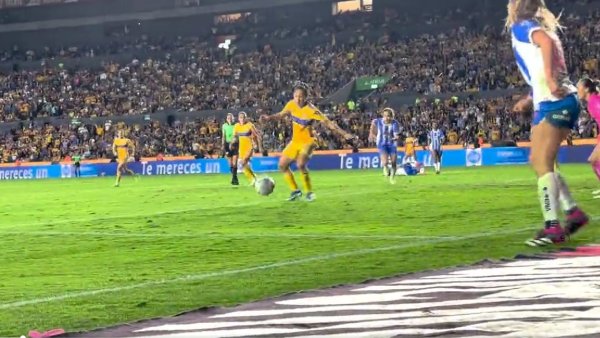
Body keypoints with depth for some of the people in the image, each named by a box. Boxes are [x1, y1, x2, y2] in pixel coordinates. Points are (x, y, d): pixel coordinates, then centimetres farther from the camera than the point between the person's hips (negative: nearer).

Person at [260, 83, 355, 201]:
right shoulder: (292, 105, -6)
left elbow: (328, 123, -25)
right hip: (295, 141, 7)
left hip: (308, 141, -7)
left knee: (300, 164, -29)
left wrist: (344, 134, -31)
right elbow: (282, 114, 14)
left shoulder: (311, 110, -25)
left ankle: (309, 192, -10)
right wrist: (269, 118, -1)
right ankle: (295, 191, 25)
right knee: (282, 165, 9)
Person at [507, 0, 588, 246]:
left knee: (542, 163, -10)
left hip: (553, 103, -9)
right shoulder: (537, 28, 24)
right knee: (538, 161, 16)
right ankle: (573, 212, 15)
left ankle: (552, 227, -16)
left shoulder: (521, 26, -2)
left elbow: (546, 41, -24)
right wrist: (530, 100, 24)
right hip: (561, 103, 9)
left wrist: (549, 79, -30)